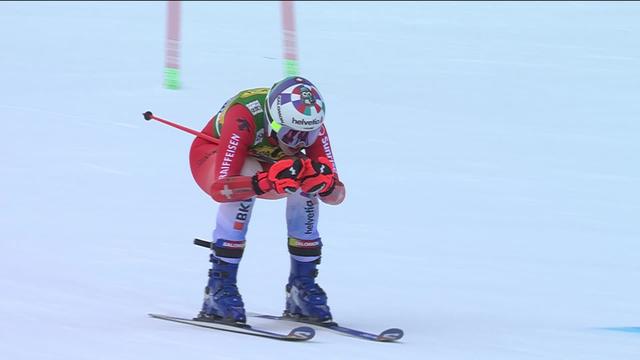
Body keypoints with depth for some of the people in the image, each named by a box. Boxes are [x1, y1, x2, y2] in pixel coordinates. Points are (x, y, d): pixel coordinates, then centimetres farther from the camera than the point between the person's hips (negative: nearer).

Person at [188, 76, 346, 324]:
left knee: (305, 183, -24)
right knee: (247, 176, -37)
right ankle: (219, 287, -32)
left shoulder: (310, 124, -26)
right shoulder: (244, 118, -40)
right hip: (210, 156, -4)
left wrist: (324, 182, -47)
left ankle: (302, 284, -11)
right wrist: (265, 182, -60)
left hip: (263, 164, 5)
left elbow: (337, 194, -24)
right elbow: (219, 189, -46)